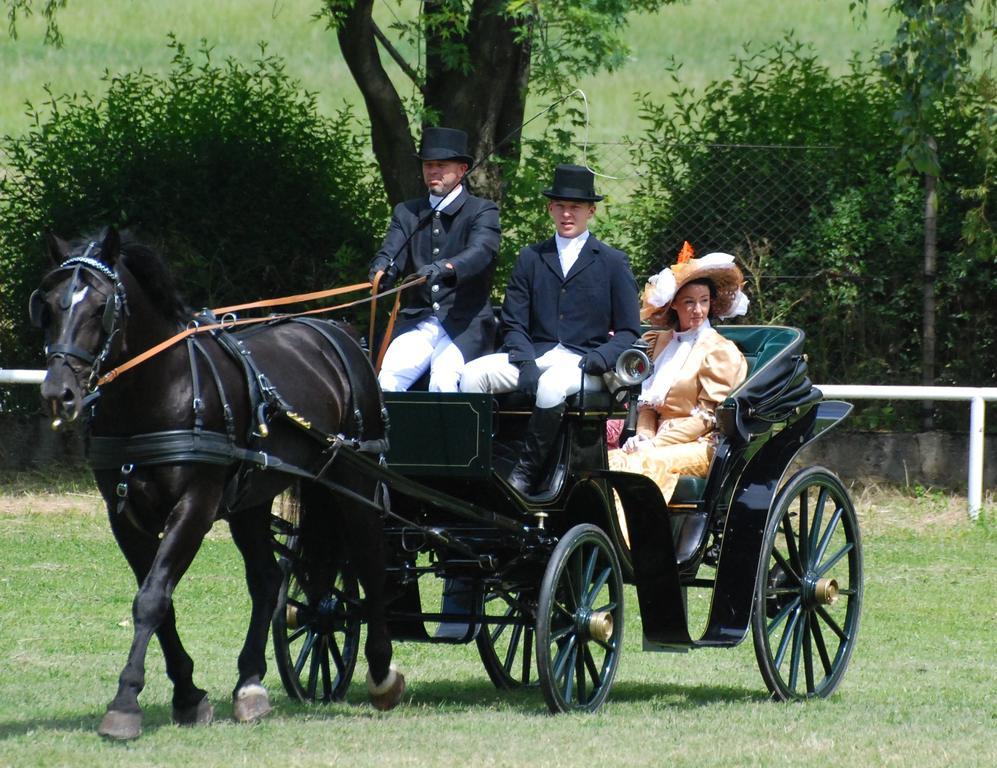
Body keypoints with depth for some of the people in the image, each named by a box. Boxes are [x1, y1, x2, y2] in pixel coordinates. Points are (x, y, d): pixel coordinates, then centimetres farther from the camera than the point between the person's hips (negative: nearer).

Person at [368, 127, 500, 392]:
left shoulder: (483, 211, 3)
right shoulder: (406, 212, 17)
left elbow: (480, 253, -16)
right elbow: (390, 254, 2)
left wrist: (445, 268, -38)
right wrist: (381, 271, -24)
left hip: (465, 326, -3)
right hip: (417, 321, 3)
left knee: (443, 380, -31)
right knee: (388, 378, -24)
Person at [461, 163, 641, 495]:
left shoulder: (614, 263, 9)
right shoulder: (530, 258, 17)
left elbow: (628, 332, 6)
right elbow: (513, 322, 11)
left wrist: (596, 361, -13)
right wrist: (525, 363, -9)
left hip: (584, 360, -4)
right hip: (535, 354, 4)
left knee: (551, 387, -38)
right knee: (472, 375, -24)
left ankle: (527, 472, -24)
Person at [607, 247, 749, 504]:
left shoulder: (720, 351, 0)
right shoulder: (661, 342, 18)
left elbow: (707, 417, -6)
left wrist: (655, 444, -12)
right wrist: (644, 435, -4)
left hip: (701, 447, -5)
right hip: (660, 441, 5)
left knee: (641, 464, -32)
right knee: (611, 460, -22)